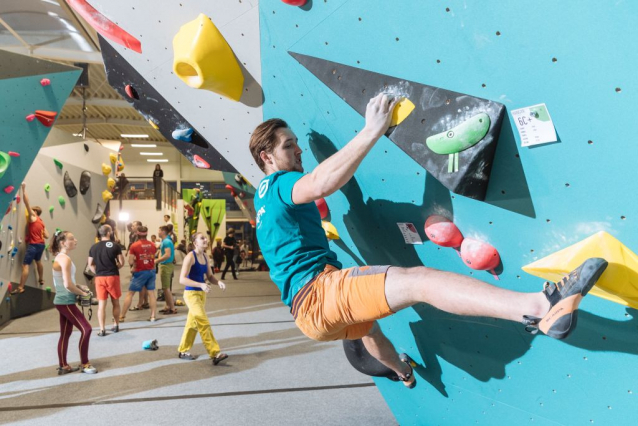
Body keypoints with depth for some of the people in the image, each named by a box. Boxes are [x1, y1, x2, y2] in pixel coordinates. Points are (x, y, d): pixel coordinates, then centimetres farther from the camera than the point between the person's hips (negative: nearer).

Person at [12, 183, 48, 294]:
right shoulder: (41, 222, 13)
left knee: (25, 265, -9)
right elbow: (47, 236, 9)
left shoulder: (32, 217, -5)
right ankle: (41, 279, 47)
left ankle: (20, 287, -13)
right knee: (38, 261, 30)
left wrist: (23, 189, -6)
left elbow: (26, 202, -10)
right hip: (41, 244, 8)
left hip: (33, 245, -8)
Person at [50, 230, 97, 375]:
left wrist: (79, 287, 10)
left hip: (63, 301, 10)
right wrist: (83, 293, -11)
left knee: (66, 334, 15)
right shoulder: (65, 259, -20)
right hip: (66, 302, -10)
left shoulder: (60, 258, 12)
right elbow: (68, 285, -26)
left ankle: (63, 366, 23)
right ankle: (84, 364, 3)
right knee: (86, 329, -7)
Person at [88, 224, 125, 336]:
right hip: (113, 277, -3)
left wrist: (98, 272, 12)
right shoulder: (115, 245, -6)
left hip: (99, 278, 3)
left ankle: (102, 330, 5)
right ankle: (116, 325, 23)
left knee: (101, 304, 5)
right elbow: (121, 262, -6)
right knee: (115, 302, 13)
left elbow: (90, 265, 10)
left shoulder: (93, 247, 6)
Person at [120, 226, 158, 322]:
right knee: (151, 293, 7)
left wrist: (133, 266, 8)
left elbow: (131, 262, -13)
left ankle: (122, 316, 10)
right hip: (151, 271, 4)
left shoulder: (134, 245, -12)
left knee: (130, 293, 5)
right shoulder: (152, 245, 3)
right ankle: (153, 316, 7)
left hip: (140, 272, -4)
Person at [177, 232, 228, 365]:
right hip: (191, 294, -8)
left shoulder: (205, 257, 7)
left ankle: (182, 351, 32)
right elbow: (182, 279, -21)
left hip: (202, 294, 8)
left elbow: (210, 276, 12)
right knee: (204, 323, -12)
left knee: (192, 323, 17)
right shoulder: (190, 257, -16)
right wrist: (201, 284, -31)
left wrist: (218, 282, -10)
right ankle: (215, 353, -9)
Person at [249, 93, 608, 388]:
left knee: (368, 326, 42)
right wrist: (373, 130, -28)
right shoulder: (279, 184, -8)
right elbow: (323, 182, -32)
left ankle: (403, 370, 72)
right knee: (417, 280, -33)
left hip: (307, 309, 11)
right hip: (319, 291, -11)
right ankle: (541, 306, -52)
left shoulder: (264, 195, 21)